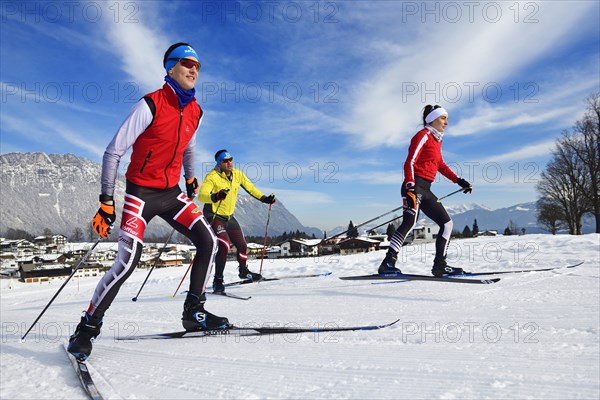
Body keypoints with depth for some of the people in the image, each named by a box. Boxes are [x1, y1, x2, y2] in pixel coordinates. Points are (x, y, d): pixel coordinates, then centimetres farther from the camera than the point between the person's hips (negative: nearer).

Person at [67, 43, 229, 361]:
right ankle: (88, 327, 4)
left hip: (171, 194, 6)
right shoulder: (150, 105, -15)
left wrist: (190, 179, 27)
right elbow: (113, 152, -13)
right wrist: (106, 202, -16)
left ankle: (194, 311, 10)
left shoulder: (195, 111, 4)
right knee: (127, 262, -15)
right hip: (141, 193, -6)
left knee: (209, 243, -5)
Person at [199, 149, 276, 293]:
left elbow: (250, 188, 13)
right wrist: (215, 197, -51)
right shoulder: (212, 176, -20)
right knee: (224, 245, -24)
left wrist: (265, 199, 5)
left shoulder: (238, 174, -1)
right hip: (214, 216, -6)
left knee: (242, 245, 13)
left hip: (229, 217, 7)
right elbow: (202, 195, -31)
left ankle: (243, 271, 41)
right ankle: (217, 281, -12)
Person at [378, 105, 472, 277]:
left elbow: (440, 165, 32)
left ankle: (440, 265, 11)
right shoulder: (423, 135, -4)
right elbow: (409, 163, -13)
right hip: (414, 186, -10)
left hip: (425, 189, 10)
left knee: (447, 223, 9)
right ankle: (388, 263, -31)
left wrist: (459, 181, 26)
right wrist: (410, 186, -26)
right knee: (410, 222, -27)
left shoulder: (437, 139, 22)